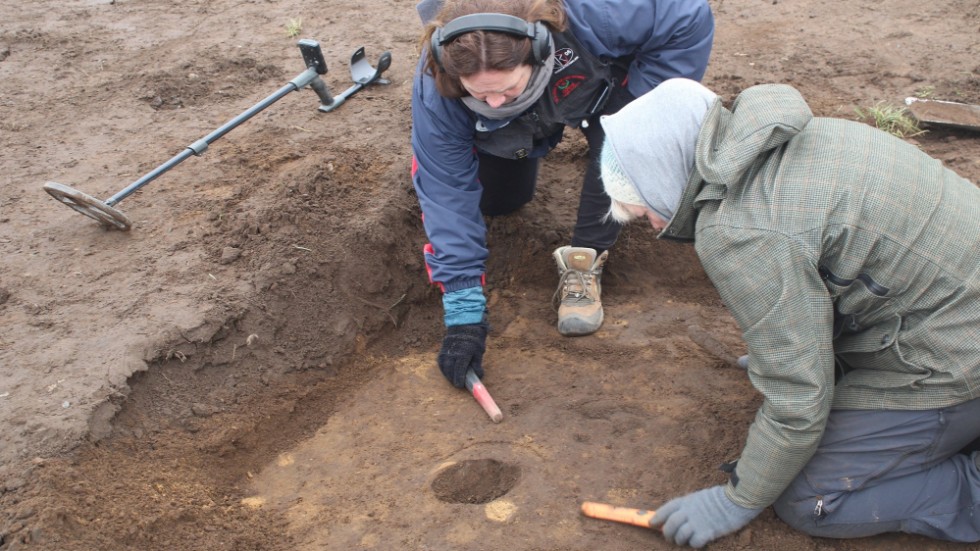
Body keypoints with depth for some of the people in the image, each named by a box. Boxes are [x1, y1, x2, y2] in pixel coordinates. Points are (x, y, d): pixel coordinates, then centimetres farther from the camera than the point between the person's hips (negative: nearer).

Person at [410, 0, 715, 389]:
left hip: (602, 77, -1)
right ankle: (527, 150, 35)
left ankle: (585, 259, -13)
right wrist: (463, 310, -34)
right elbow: (447, 193, -34)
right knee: (496, 200, 5)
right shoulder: (435, 89, -40)